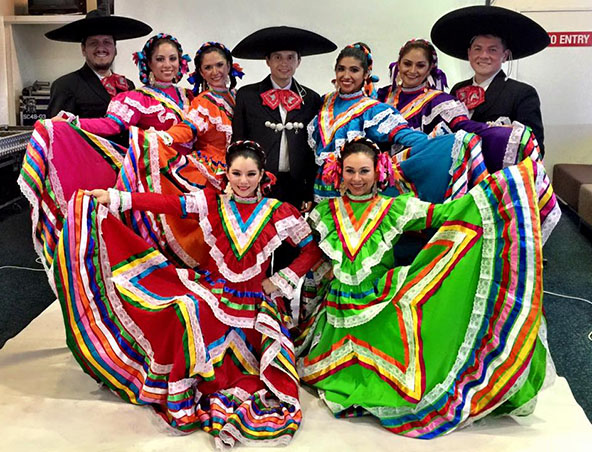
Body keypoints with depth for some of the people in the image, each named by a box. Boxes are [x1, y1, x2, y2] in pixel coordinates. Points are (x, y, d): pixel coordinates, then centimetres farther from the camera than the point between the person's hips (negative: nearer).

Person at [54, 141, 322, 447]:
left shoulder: (278, 213, -2)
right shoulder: (212, 202, 1)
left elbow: (312, 250, 3)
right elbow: (168, 204, -9)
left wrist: (281, 281, -3)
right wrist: (116, 198, -17)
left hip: (252, 300, -1)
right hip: (209, 286, 1)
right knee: (187, 310, -25)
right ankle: (182, 405, -11)